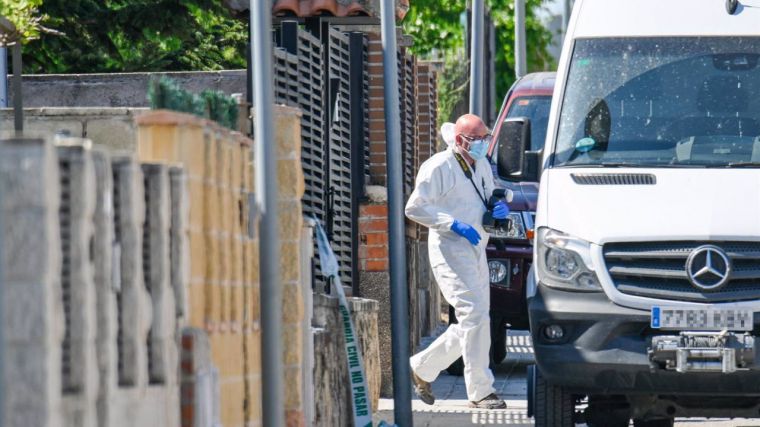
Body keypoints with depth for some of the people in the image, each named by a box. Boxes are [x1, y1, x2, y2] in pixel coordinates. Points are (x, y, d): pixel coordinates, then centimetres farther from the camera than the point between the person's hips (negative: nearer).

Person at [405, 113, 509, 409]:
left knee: (472, 323, 8)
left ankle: (422, 368, 24)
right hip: (450, 250, -9)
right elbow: (414, 208, -12)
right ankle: (480, 391, -13)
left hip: (476, 249, 9)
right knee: (474, 317, -16)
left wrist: (499, 209, 4)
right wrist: (454, 224, -19)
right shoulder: (439, 168, -9)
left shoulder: (482, 166, 16)